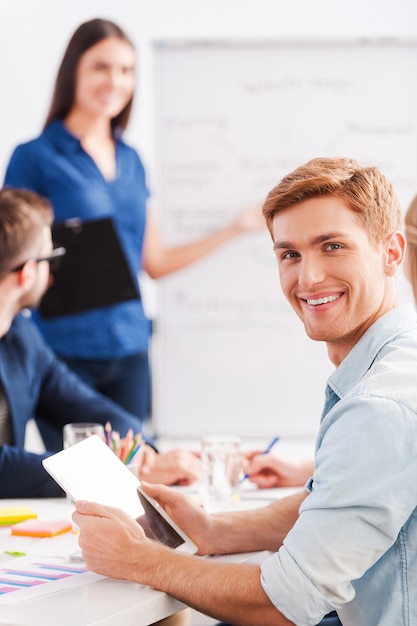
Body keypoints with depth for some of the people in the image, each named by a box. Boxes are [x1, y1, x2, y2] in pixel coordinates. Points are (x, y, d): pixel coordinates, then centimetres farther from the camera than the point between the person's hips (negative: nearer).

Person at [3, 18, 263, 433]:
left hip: (130, 349, 5)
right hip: (66, 349, -5)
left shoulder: (131, 161, 13)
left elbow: (153, 262, 16)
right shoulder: (35, 157, -4)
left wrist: (237, 228, 15)